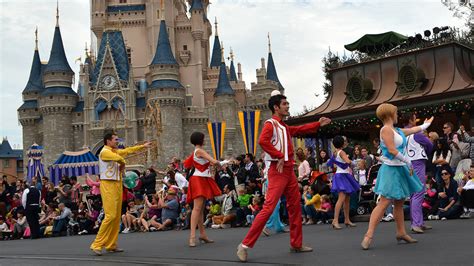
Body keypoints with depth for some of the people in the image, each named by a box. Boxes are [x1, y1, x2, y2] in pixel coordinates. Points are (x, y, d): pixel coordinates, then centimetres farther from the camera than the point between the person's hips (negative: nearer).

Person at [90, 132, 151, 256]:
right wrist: (123, 163, -5)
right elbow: (119, 158, -27)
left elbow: (128, 150, 30)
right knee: (110, 215, -15)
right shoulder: (105, 152, -11)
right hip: (108, 185, -9)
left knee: (117, 216, 8)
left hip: (117, 185, 9)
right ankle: (97, 244, -10)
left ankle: (111, 245, 15)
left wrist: (143, 146, 37)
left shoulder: (116, 151, 15)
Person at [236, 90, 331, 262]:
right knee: (269, 207, -16)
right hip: (278, 171, -9)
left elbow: (300, 130, 36)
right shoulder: (271, 123, -9)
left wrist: (319, 124, 35)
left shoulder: (284, 126, 18)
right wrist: (279, 157, -23)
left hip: (289, 171, 10)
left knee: (295, 207, 12)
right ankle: (245, 245, -13)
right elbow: (262, 141, -28)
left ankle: (296, 244, 22)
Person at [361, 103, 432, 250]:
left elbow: (412, 130, 32)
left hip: (400, 169, 9)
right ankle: (368, 235, -15)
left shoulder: (397, 130, 14)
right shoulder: (386, 129, -13)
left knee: (399, 203, 15)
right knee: (384, 203, -14)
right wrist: (408, 160, -11)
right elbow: (392, 150, -19)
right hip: (391, 170, -9)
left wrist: (426, 124, 46)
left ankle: (401, 233, 25)